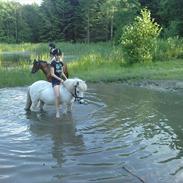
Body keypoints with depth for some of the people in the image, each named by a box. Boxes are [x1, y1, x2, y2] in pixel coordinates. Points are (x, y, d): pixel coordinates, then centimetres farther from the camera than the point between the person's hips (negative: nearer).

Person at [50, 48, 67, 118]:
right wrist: (60, 79, -18)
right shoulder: (53, 63, -10)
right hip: (55, 81, -7)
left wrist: (66, 78, 4)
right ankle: (57, 112, -12)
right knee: (57, 96, -19)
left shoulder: (61, 62, 9)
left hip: (61, 80, 7)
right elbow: (52, 74, -14)